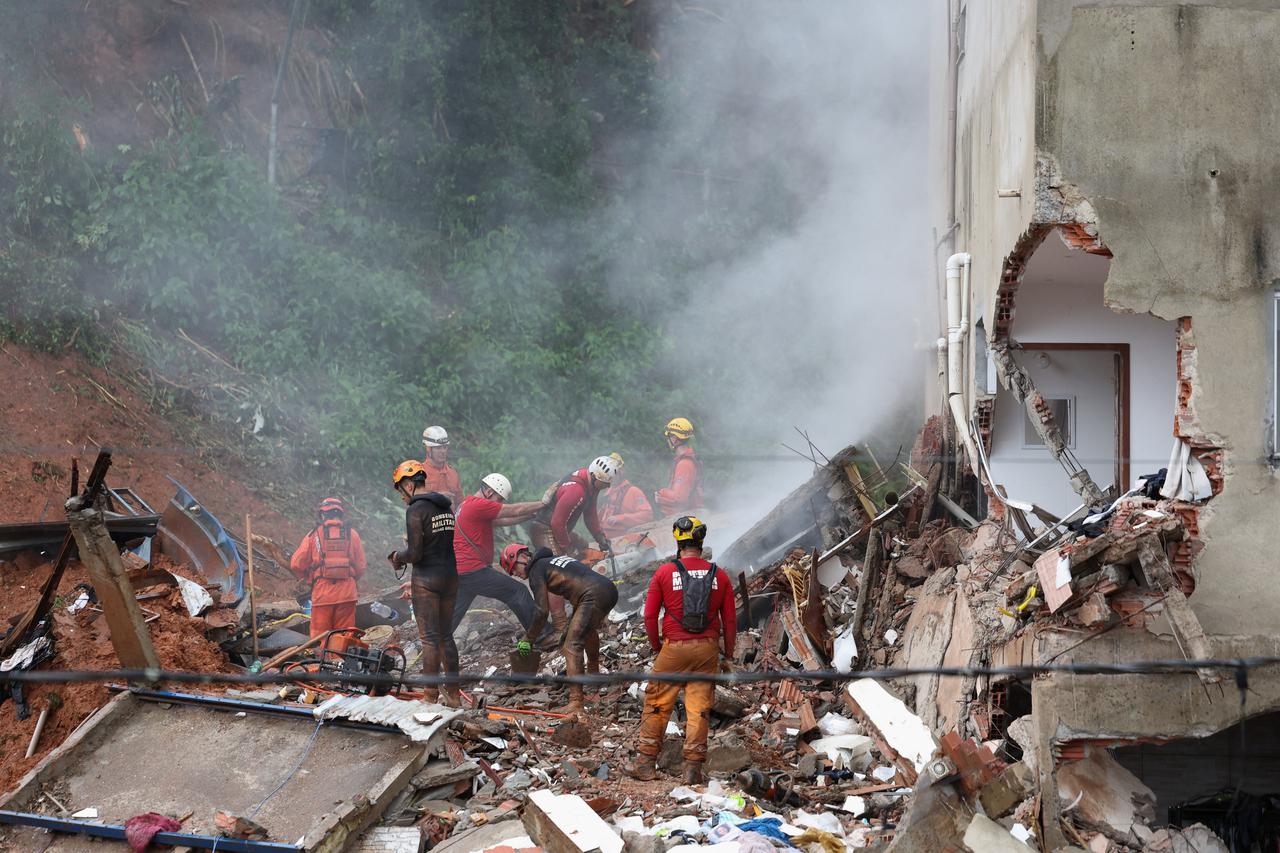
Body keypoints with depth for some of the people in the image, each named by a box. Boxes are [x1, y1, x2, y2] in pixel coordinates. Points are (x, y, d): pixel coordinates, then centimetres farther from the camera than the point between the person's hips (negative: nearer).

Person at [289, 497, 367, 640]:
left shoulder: (314, 535, 4)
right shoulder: (352, 534, 8)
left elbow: (296, 565, 4)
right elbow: (361, 567, 7)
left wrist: (307, 580, 22)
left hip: (322, 593, -1)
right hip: (347, 594, 1)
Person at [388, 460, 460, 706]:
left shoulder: (416, 509, -13)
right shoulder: (445, 507, 12)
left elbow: (415, 553, -18)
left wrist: (397, 557, 5)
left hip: (428, 579, -7)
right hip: (450, 575, 7)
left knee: (430, 638, -2)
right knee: (446, 635, 14)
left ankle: (431, 697, 1)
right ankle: (453, 696, 17)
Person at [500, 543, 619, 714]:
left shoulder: (536, 570, 4)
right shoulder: (553, 560, 31)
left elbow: (541, 612, 0)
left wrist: (528, 639, 12)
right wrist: (567, 633, 40)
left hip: (593, 596, -9)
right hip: (611, 589, 10)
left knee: (573, 647, -11)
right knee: (589, 629, 38)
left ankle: (576, 704, -22)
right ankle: (594, 673, 57)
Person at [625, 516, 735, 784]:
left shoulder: (664, 573, -2)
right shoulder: (719, 576, 2)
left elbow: (650, 616, 0)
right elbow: (730, 620, 5)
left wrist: (656, 645, 14)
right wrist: (729, 652, 17)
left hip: (673, 648, -1)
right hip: (707, 650, 2)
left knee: (657, 704, 9)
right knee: (699, 707, 5)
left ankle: (646, 762, 11)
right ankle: (693, 767, 4)